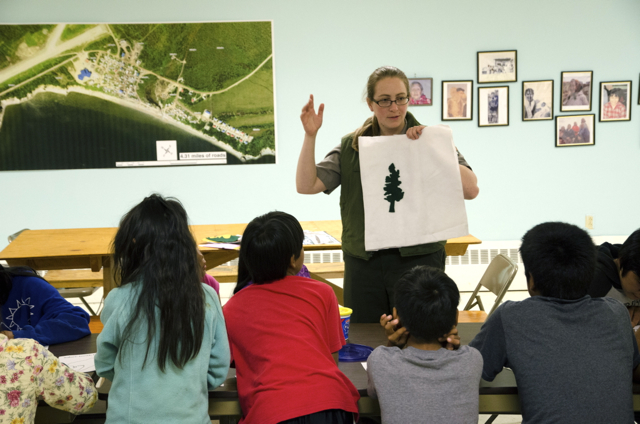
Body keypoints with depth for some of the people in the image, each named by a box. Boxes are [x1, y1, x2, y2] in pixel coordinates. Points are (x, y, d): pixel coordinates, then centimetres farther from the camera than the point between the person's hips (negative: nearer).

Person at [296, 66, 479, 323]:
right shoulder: (351, 146, 9)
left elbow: (471, 190, -9)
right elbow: (306, 185, 0)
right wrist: (310, 136, -9)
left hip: (419, 260, -2)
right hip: (364, 263, 2)